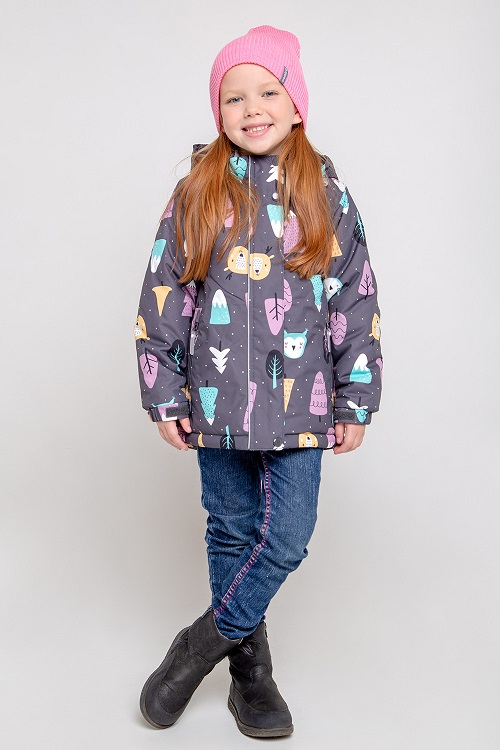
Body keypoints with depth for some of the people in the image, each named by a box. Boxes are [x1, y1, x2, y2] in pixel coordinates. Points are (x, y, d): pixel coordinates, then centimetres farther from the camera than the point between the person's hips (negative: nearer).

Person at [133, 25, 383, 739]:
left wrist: (356, 399, 1)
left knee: (288, 539, -4)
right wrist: (162, 393, -1)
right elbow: (161, 298, 3)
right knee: (232, 532, 11)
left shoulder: (328, 196, 3)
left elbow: (357, 301, 4)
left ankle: (205, 640, 20)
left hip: (300, 403, 0)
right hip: (217, 400, 0)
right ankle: (249, 665, 30)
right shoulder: (196, 194, 2)